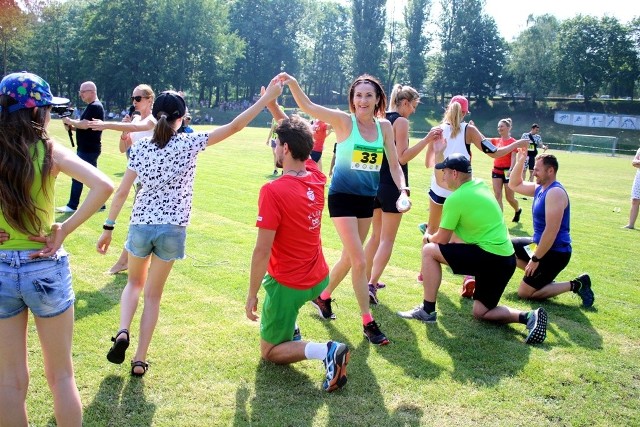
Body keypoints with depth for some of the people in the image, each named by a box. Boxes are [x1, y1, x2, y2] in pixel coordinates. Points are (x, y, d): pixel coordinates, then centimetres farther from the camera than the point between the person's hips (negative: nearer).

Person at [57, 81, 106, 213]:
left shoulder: (95, 107, -15)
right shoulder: (91, 107, 17)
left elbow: (85, 125, -25)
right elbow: (84, 126, 20)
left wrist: (70, 121, -11)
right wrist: (71, 127, 3)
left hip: (88, 149, -10)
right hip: (87, 148, 10)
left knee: (77, 176, -5)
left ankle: (72, 205, 1)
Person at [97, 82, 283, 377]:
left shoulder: (140, 147, -1)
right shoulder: (188, 144, -7)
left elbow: (121, 192, -1)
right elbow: (234, 126, -7)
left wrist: (108, 228, 7)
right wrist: (267, 99, -3)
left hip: (141, 225, 2)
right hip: (172, 229, -1)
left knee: (135, 283, 25)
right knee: (153, 294, 12)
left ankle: (122, 332, 1)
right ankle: (140, 360, 12)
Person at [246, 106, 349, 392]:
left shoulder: (272, 191, -26)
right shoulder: (316, 176, -6)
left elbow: (262, 251, -23)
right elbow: (296, 141, 16)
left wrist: (252, 294, -12)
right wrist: (274, 108, 15)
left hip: (288, 285, -7)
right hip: (320, 278, 8)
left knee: (269, 352, 11)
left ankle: (326, 351, -14)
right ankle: (289, 330, 35)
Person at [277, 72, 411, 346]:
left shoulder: (384, 127, 2)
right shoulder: (344, 121, -11)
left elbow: (394, 164, 3)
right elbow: (307, 106, -20)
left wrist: (403, 192, -12)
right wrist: (293, 84, -37)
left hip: (368, 199, 6)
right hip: (343, 197, -6)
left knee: (349, 257, 17)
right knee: (359, 261, -8)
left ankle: (323, 297, 41)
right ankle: (368, 323, 5)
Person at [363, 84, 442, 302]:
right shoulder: (401, 121, -10)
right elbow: (402, 158, -17)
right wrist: (426, 140, -21)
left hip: (376, 182, 8)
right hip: (392, 185, -8)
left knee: (376, 235, 19)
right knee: (387, 240, -4)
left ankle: (367, 280, 23)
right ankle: (371, 285, -14)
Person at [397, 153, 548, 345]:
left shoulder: (456, 199, -13)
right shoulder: (480, 185, 10)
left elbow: (443, 239, -3)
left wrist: (428, 238, 17)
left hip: (490, 257, -9)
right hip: (506, 259, 9)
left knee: (429, 251, -4)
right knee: (481, 312, 19)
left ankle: (427, 310, 1)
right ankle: (528, 316, 1)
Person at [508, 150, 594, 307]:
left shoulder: (555, 192, -24)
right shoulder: (540, 187, 6)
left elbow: (551, 232, -28)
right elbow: (514, 185, 18)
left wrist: (535, 259, -23)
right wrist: (520, 162, 2)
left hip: (555, 252, -10)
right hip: (540, 244, 10)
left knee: (524, 293, -8)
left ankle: (575, 285, -3)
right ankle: (537, 274, 13)